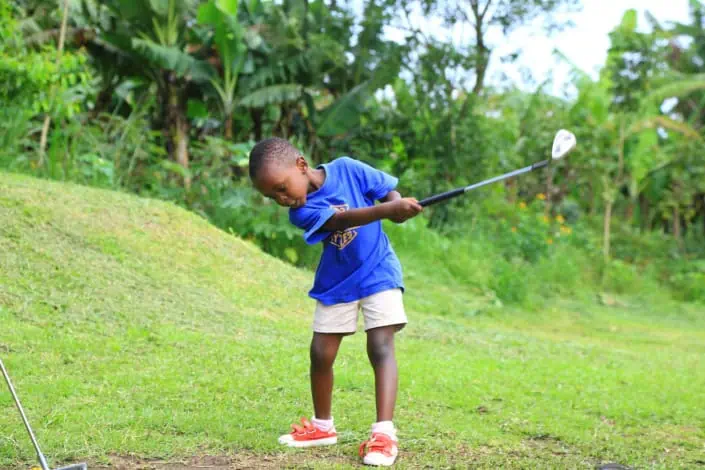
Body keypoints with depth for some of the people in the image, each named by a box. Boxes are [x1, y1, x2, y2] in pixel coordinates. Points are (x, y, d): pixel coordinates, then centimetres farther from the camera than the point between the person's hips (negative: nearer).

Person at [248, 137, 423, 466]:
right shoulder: (301, 212, -17)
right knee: (321, 354, 5)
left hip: (378, 272, -2)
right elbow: (343, 220, -34)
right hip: (336, 283, 3)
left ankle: (384, 433, -20)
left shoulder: (346, 168, -14)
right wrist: (388, 210, -49)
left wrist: (398, 206, -30)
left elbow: (388, 190, -6)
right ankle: (322, 426, 25)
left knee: (380, 347, -16)